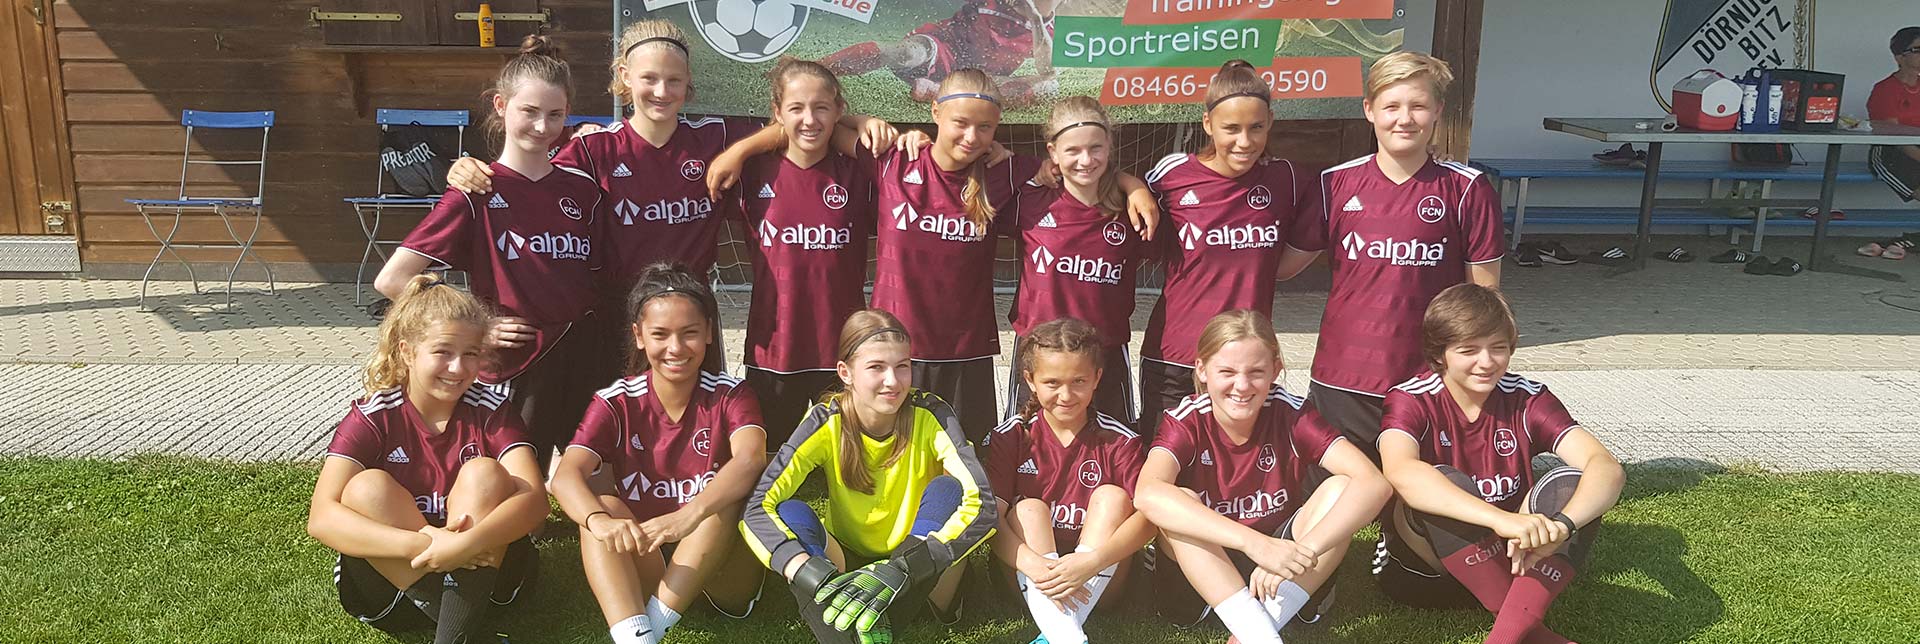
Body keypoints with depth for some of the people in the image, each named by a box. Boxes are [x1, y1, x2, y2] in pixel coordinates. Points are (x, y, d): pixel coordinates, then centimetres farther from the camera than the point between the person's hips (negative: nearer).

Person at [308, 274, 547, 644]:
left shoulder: (491, 408, -5)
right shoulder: (371, 418, -8)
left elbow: (534, 497, -19)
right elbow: (321, 518, -22)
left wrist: (467, 543, -39)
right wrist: (421, 544, -36)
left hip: (483, 576, 0)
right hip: (390, 583, 0)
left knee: (483, 474, -23)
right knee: (366, 488, -24)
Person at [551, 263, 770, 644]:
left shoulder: (729, 395, -6)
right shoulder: (616, 403, -3)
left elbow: (751, 460, -27)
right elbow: (566, 476, -19)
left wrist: (688, 516, -46)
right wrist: (600, 522, -43)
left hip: (720, 565, -1)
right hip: (641, 564, 1)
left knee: (735, 491, -28)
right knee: (602, 504, -25)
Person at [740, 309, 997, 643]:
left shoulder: (930, 415, -18)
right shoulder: (826, 422, -16)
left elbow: (982, 503, -31)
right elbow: (757, 506, -26)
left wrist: (898, 571, -43)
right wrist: (814, 578, -45)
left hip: (921, 570, -1)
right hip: (849, 562, 1)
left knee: (947, 489, -28)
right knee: (790, 514, -26)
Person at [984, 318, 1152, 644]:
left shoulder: (1119, 440, -5)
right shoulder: (1009, 437, -4)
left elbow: (1147, 515, -17)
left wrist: (1092, 561, -35)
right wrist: (1034, 565, -35)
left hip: (1099, 577, 0)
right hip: (1027, 577, 0)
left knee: (1112, 496, -18)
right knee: (1029, 509, -23)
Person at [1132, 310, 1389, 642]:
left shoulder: (1290, 414, -14)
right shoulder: (1185, 421, -17)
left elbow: (1373, 483, -25)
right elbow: (1148, 494, -39)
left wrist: (1303, 551, -40)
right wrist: (1255, 542, -48)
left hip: (1280, 570, 2)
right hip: (1205, 567, -1)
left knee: (1340, 488, -21)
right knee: (1180, 503, -30)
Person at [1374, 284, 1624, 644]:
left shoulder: (1527, 400, -6)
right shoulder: (1411, 401, -14)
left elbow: (1606, 467, -21)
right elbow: (1400, 472, -37)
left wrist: (1559, 526, -42)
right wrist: (1501, 518, -50)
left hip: (1513, 560, 3)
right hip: (1421, 568, -3)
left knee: (1569, 484, -22)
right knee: (1441, 481, -31)